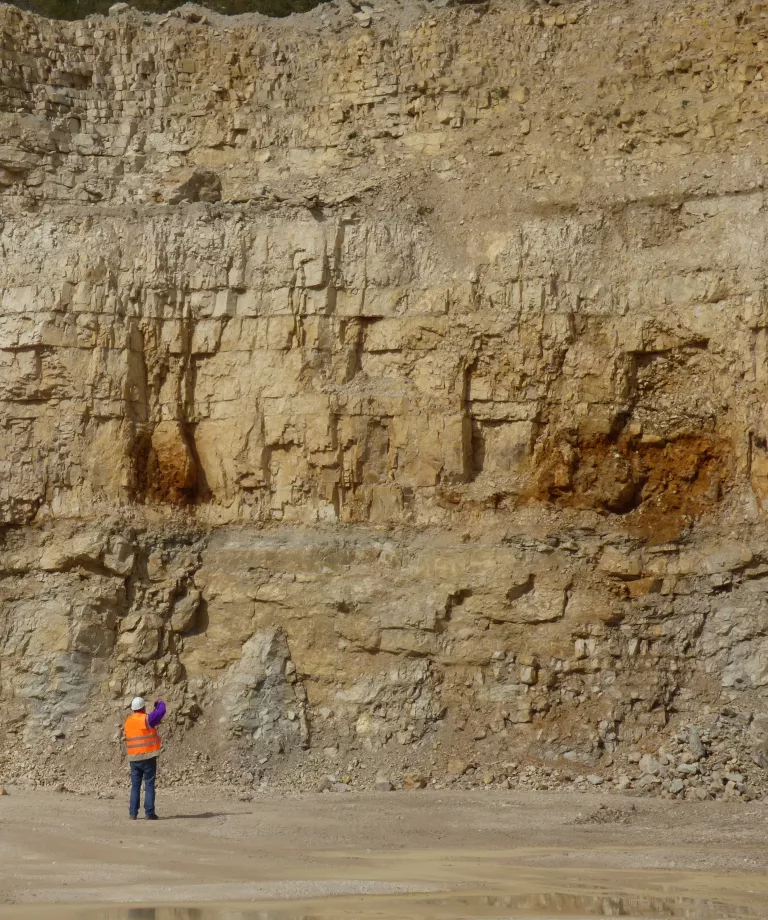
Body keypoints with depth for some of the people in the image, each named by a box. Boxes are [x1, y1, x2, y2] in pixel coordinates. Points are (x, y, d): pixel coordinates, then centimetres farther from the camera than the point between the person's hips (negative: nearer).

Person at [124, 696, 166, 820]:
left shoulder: (128, 722, 9)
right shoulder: (146, 719, -10)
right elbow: (161, 711, -8)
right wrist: (160, 703, 14)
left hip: (133, 759, 5)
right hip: (148, 757, -5)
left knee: (135, 786, 9)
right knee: (149, 786, -1)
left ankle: (133, 813, 5)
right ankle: (149, 813, -3)